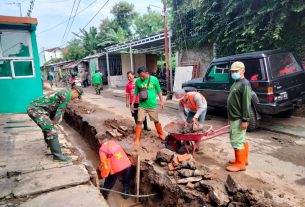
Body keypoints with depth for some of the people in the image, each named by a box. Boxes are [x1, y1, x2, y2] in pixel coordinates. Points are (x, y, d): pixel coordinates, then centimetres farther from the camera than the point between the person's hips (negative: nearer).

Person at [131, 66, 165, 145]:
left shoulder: (154, 79, -9)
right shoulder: (138, 81, -6)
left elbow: (159, 91, 2)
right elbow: (135, 93, 4)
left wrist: (161, 101, 1)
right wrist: (132, 103, 5)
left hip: (152, 105, 0)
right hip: (142, 105, 0)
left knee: (156, 121, 14)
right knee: (139, 122, -3)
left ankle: (161, 134, 36)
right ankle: (137, 139, 12)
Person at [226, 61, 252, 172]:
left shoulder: (244, 84, -16)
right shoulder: (236, 83, 14)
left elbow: (246, 104, -21)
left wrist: (245, 120, -24)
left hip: (239, 119, -10)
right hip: (234, 117, 10)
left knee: (236, 141, -4)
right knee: (241, 139, 19)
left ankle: (240, 164, 7)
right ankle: (243, 159, 32)